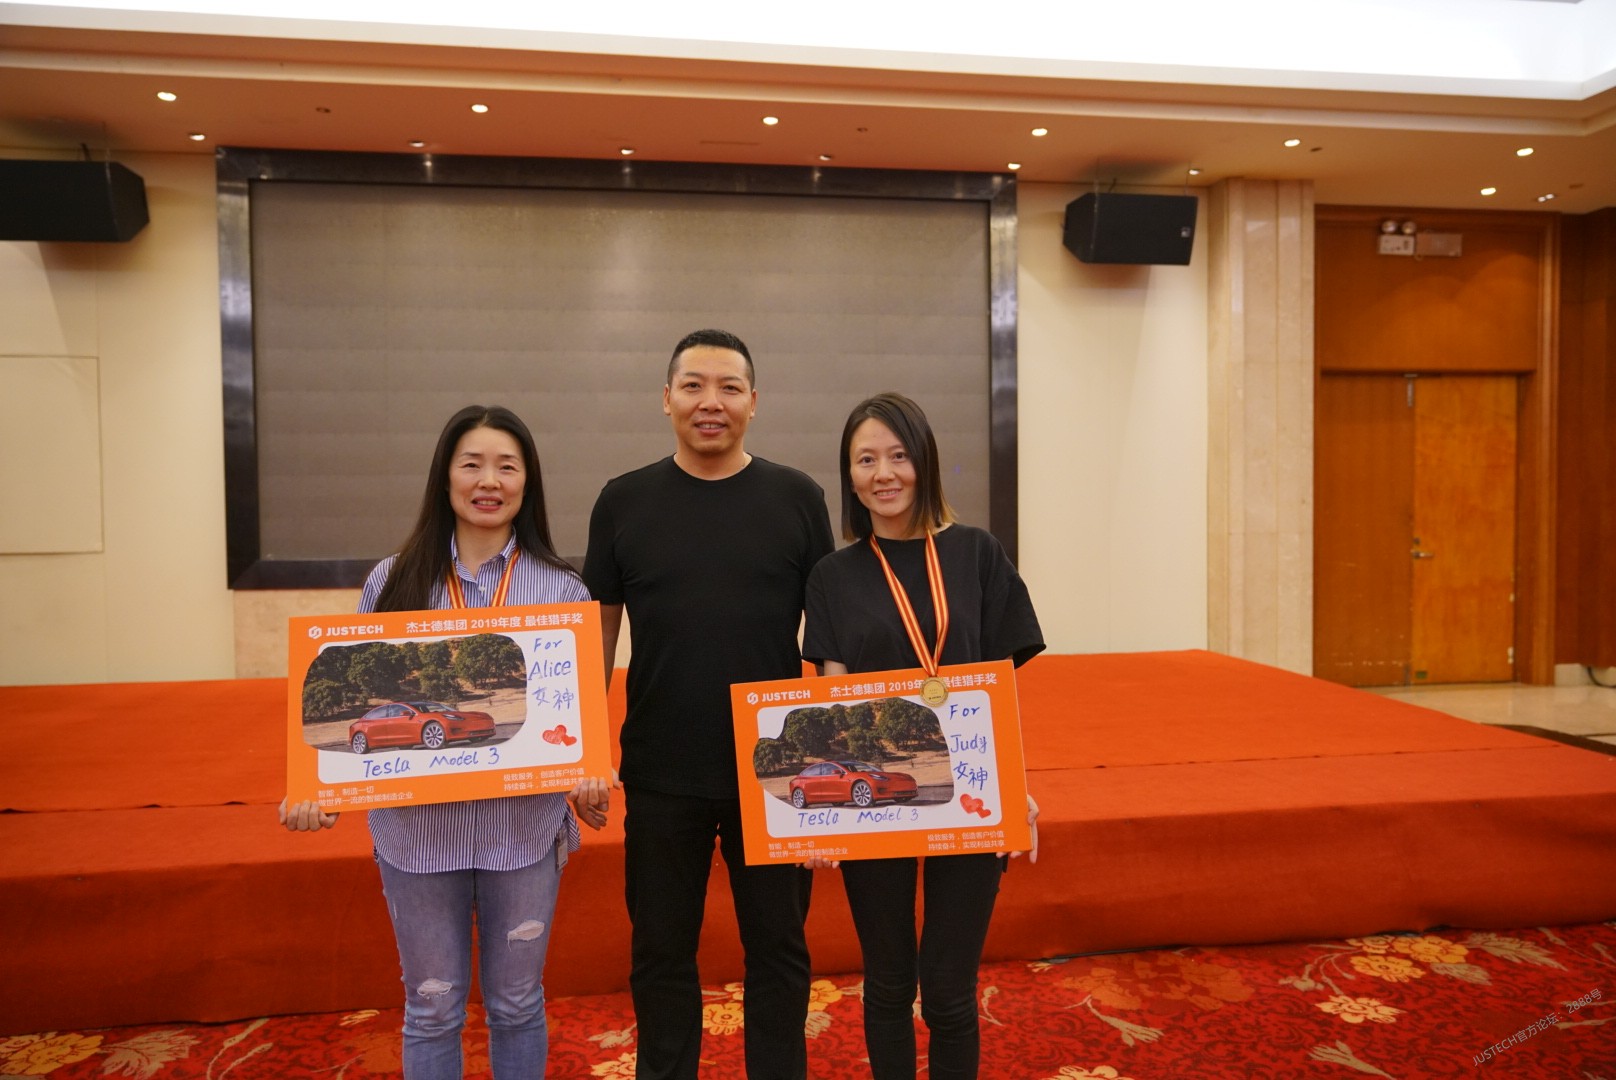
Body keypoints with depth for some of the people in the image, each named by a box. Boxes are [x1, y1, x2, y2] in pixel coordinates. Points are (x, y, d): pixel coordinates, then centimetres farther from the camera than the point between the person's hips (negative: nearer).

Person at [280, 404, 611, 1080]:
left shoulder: (562, 589, -2)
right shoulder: (394, 581, 0)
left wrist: (588, 780, -18)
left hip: (523, 825, 0)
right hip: (419, 827, 1)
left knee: (516, 1003, 16)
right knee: (432, 1009, 15)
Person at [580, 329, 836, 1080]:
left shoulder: (797, 500, -1)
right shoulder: (624, 502, 1)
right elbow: (597, 632, 5)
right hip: (661, 779, 1)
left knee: (778, 950, 14)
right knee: (661, 955, 15)